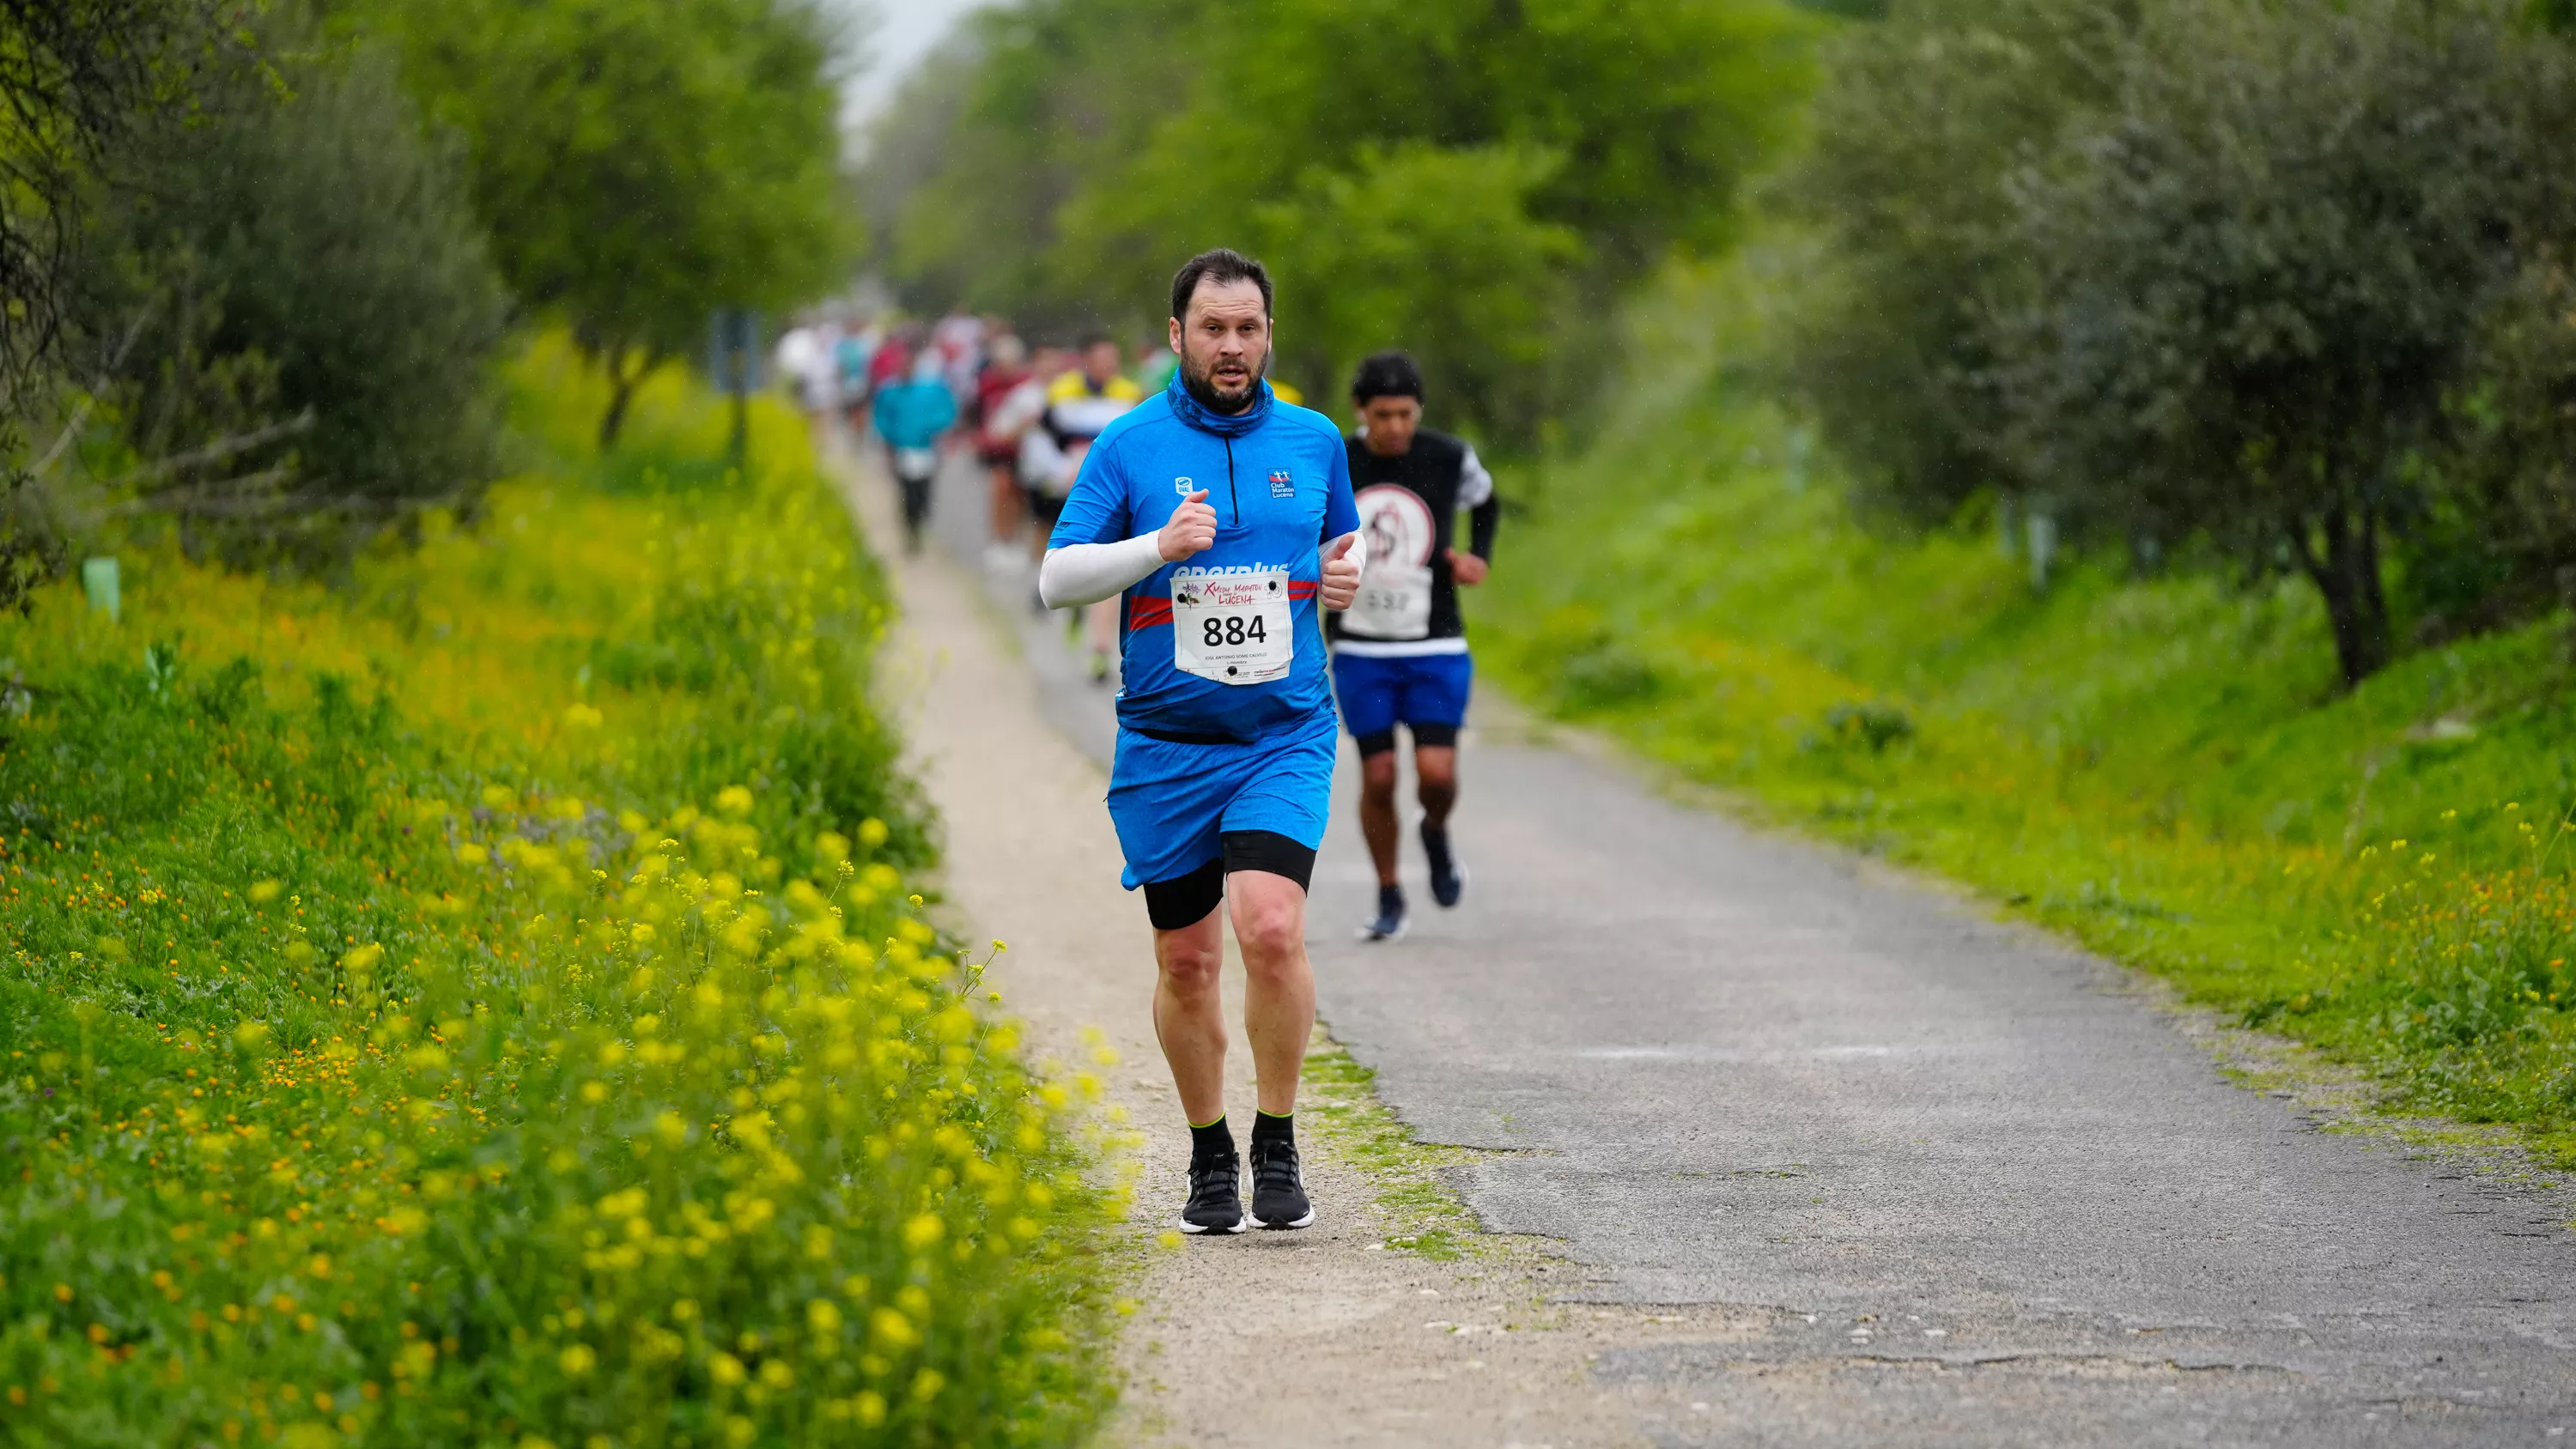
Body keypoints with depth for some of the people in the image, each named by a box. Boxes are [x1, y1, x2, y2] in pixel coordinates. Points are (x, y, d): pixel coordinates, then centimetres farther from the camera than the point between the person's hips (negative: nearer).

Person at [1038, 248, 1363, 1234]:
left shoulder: (1314, 440, 7)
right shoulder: (1130, 445, -1)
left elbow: (1343, 539, 24)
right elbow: (1056, 579, -3)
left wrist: (1344, 574, 0)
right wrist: (1159, 544, -18)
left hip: (1284, 736, 0)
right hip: (1166, 743, 0)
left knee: (1271, 929, -19)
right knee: (1186, 961, 5)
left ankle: (1277, 1146, -5)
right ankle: (1209, 1156, 24)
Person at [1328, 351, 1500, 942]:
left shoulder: (1450, 458, -4)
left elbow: (1485, 501, 18)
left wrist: (1478, 556, 4)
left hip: (1436, 649, 0)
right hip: (1361, 650, 0)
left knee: (1437, 772, -12)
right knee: (1378, 778, -1)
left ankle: (1437, 835, 22)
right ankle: (1389, 899, 17)